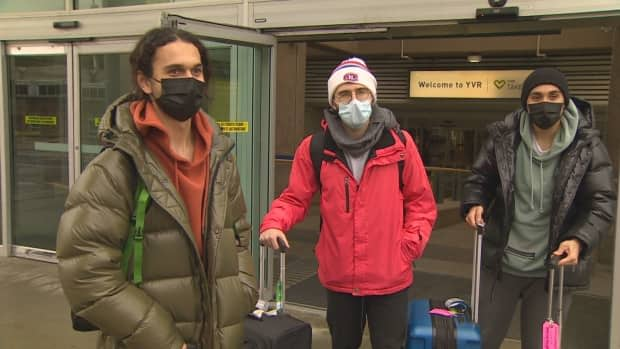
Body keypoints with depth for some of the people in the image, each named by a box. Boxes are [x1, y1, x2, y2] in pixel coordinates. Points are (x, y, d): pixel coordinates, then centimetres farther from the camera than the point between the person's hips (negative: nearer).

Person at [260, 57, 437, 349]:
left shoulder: (399, 143, -6)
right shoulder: (315, 147, -5)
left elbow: (420, 201, 1)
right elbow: (295, 198, 0)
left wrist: (410, 246, -7)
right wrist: (274, 223, -19)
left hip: (389, 277, -1)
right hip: (338, 276, 1)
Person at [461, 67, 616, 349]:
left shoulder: (587, 146, -8)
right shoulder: (504, 137, -5)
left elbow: (602, 202, -8)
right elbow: (480, 178, 7)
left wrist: (579, 239, -25)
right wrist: (473, 203, -14)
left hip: (554, 268, -1)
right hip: (501, 263, 1)